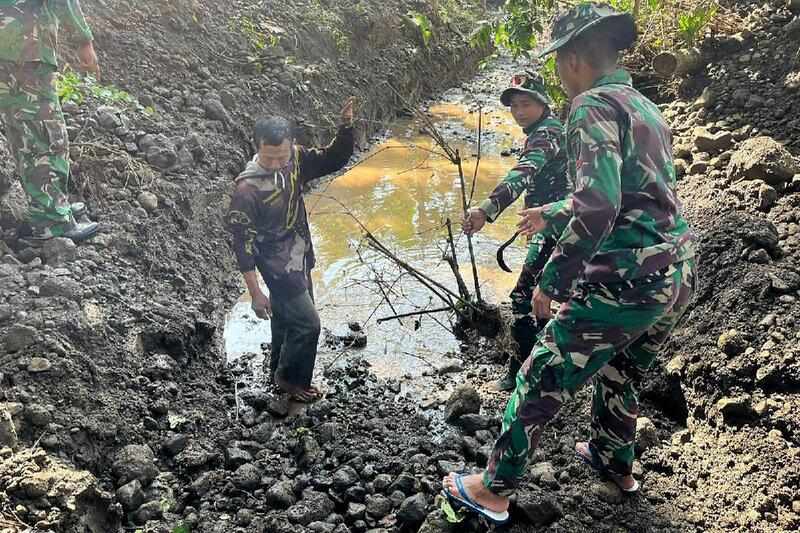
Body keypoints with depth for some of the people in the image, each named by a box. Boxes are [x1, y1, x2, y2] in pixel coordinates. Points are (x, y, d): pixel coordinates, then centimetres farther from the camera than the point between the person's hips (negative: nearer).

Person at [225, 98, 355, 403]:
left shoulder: (296, 159, -11)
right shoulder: (247, 189, -29)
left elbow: (335, 159, -1)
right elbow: (242, 243, -23)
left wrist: (346, 126, -21)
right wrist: (255, 293, -20)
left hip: (300, 258, 7)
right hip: (278, 266, -7)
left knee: (287, 318, 23)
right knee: (307, 323, 1)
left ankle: (280, 371, 45)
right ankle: (291, 378, 26)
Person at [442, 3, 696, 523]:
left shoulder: (594, 105, -11)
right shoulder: (646, 107, 17)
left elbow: (598, 207, -26)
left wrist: (552, 283, -18)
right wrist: (553, 215, 39)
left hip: (628, 280, -9)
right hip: (678, 277, 9)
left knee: (539, 384, 5)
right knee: (618, 373, 31)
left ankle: (494, 490, 19)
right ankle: (616, 462, 51)